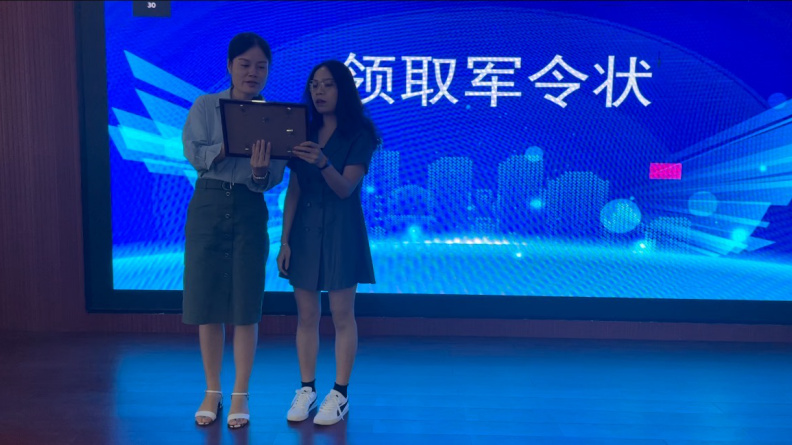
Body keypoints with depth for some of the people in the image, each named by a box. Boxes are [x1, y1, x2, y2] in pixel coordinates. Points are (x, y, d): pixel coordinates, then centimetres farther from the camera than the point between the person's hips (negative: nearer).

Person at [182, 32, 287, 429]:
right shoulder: (204, 107, 1)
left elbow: (274, 178, -8)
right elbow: (194, 153, -13)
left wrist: (260, 170, -30)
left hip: (250, 210, 0)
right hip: (208, 206, 1)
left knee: (245, 306, 2)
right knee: (206, 303, 6)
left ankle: (240, 396, 16)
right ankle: (212, 392, 22)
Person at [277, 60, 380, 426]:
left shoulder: (359, 134, -4)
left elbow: (346, 188, -15)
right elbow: (293, 191, 7)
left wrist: (324, 163, -35)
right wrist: (284, 239, 1)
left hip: (340, 229, -4)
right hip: (304, 228, 4)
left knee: (342, 315, 1)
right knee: (306, 314, 7)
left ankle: (340, 394, 9)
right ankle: (306, 389, 18)